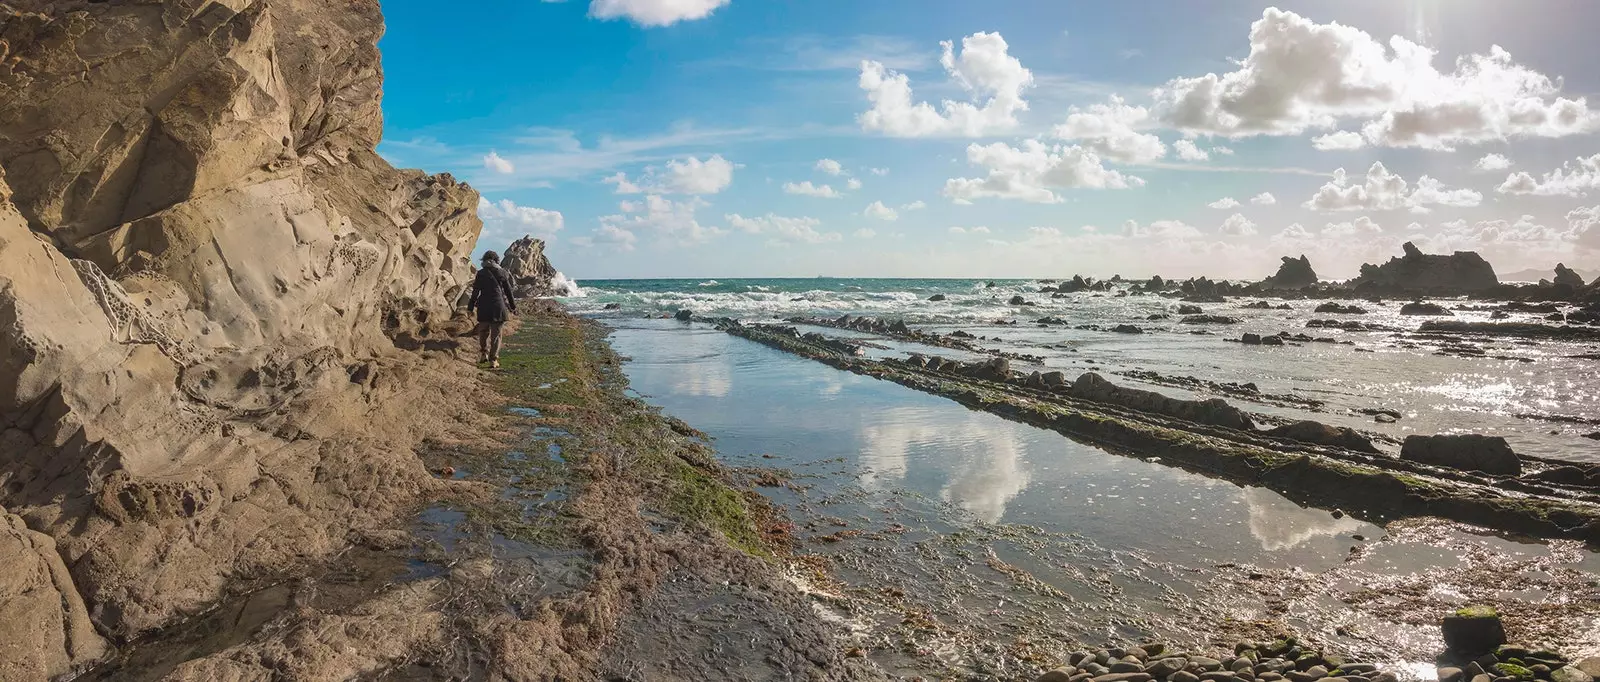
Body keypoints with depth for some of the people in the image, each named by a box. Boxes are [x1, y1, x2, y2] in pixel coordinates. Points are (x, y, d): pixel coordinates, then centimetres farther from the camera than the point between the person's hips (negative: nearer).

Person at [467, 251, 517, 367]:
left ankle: (484, 353, 10)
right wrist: (513, 306, 18)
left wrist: (470, 307, 6)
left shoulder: (481, 274, 0)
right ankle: (493, 360, 2)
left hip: (484, 307, 0)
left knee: (483, 331, 18)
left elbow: (475, 292, -1)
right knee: (496, 334, 4)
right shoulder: (502, 274, 2)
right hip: (498, 307, 0)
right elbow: (508, 292, 7)